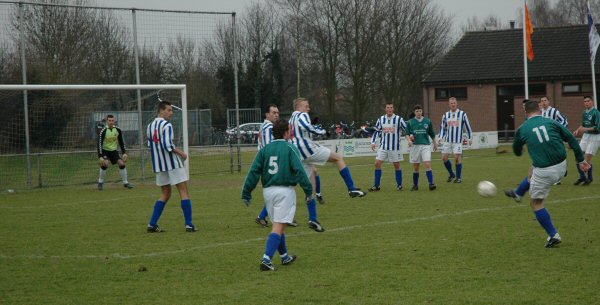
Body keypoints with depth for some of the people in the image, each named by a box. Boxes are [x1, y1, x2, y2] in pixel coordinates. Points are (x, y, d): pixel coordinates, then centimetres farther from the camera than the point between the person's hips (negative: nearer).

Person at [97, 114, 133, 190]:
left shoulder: (118, 130, -6)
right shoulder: (103, 131, -19)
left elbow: (121, 142, 5)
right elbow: (99, 143, -20)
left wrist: (124, 153, -1)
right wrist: (100, 157, -26)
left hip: (114, 150, 4)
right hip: (105, 150, -4)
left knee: (122, 164, -9)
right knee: (105, 164, -26)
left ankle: (125, 183, 4)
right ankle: (100, 182, -7)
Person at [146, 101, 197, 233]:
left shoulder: (150, 126, 12)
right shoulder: (166, 125, -13)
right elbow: (167, 145, -22)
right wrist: (181, 153, -10)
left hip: (159, 165, 8)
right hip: (173, 164, -8)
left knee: (165, 194, 16)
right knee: (184, 192, 0)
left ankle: (152, 224, 8)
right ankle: (189, 224, -4)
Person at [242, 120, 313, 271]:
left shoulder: (264, 150, 7)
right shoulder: (290, 149, -5)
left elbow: (254, 172, 3)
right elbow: (299, 171, -13)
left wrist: (246, 193, 6)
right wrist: (308, 191, -9)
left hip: (268, 191, 5)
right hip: (285, 191, -5)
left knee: (278, 224, 20)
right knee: (278, 227, -6)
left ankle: (285, 257, 32)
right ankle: (266, 259, -18)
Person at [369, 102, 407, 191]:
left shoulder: (398, 119, -5)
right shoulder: (381, 119, 4)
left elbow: (406, 130, -1)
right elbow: (377, 131, 12)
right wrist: (373, 142, 3)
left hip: (395, 147, -3)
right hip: (383, 146, 3)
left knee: (397, 165, 5)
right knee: (377, 164, -5)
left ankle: (399, 185, 18)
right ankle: (376, 186, 1)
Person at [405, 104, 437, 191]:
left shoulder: (427, 121, 7)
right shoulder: (410, 122, 5)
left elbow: (432, 134, 16)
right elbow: (407, 134, 3)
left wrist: (435, 144, 22)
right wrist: (409, 140, -17)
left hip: (425, 145, 0)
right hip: (415, 145, 0)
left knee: (427, 164, -14)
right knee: (416, 167, 5)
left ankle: (431, 184, -16)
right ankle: (415, 185, 17)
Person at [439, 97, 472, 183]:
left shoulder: (462, 114, 0)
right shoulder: (446, 115, 9)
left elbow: (467, 126, 5)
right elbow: (442, 127, 16)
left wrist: (470, 138, 5)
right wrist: (441, 137, 2)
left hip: (458, 140, -4)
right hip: (447, 140, 4)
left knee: (457, 158, -9)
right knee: (444, 158, 0)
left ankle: (459, 177, 3)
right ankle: (451, 174, 19)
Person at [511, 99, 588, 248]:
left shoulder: (522, 129, 0)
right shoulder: (551, 123, 3)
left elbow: (517, 151, 19)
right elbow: (571, 139, 3)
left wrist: (519, 152, 44)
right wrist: (581, 160, 11)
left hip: (544, 171, -4)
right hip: (562, 167, 4)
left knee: (536, 203, 12)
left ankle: (554, 235, 7)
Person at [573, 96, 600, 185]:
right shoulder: (585, 112, 8)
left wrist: (586, 129, -24)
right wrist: (577, 130, 3)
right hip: (585, 136, 7)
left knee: (587, 159, -7)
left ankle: (590, 178, 15)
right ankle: (582, 177, 19)